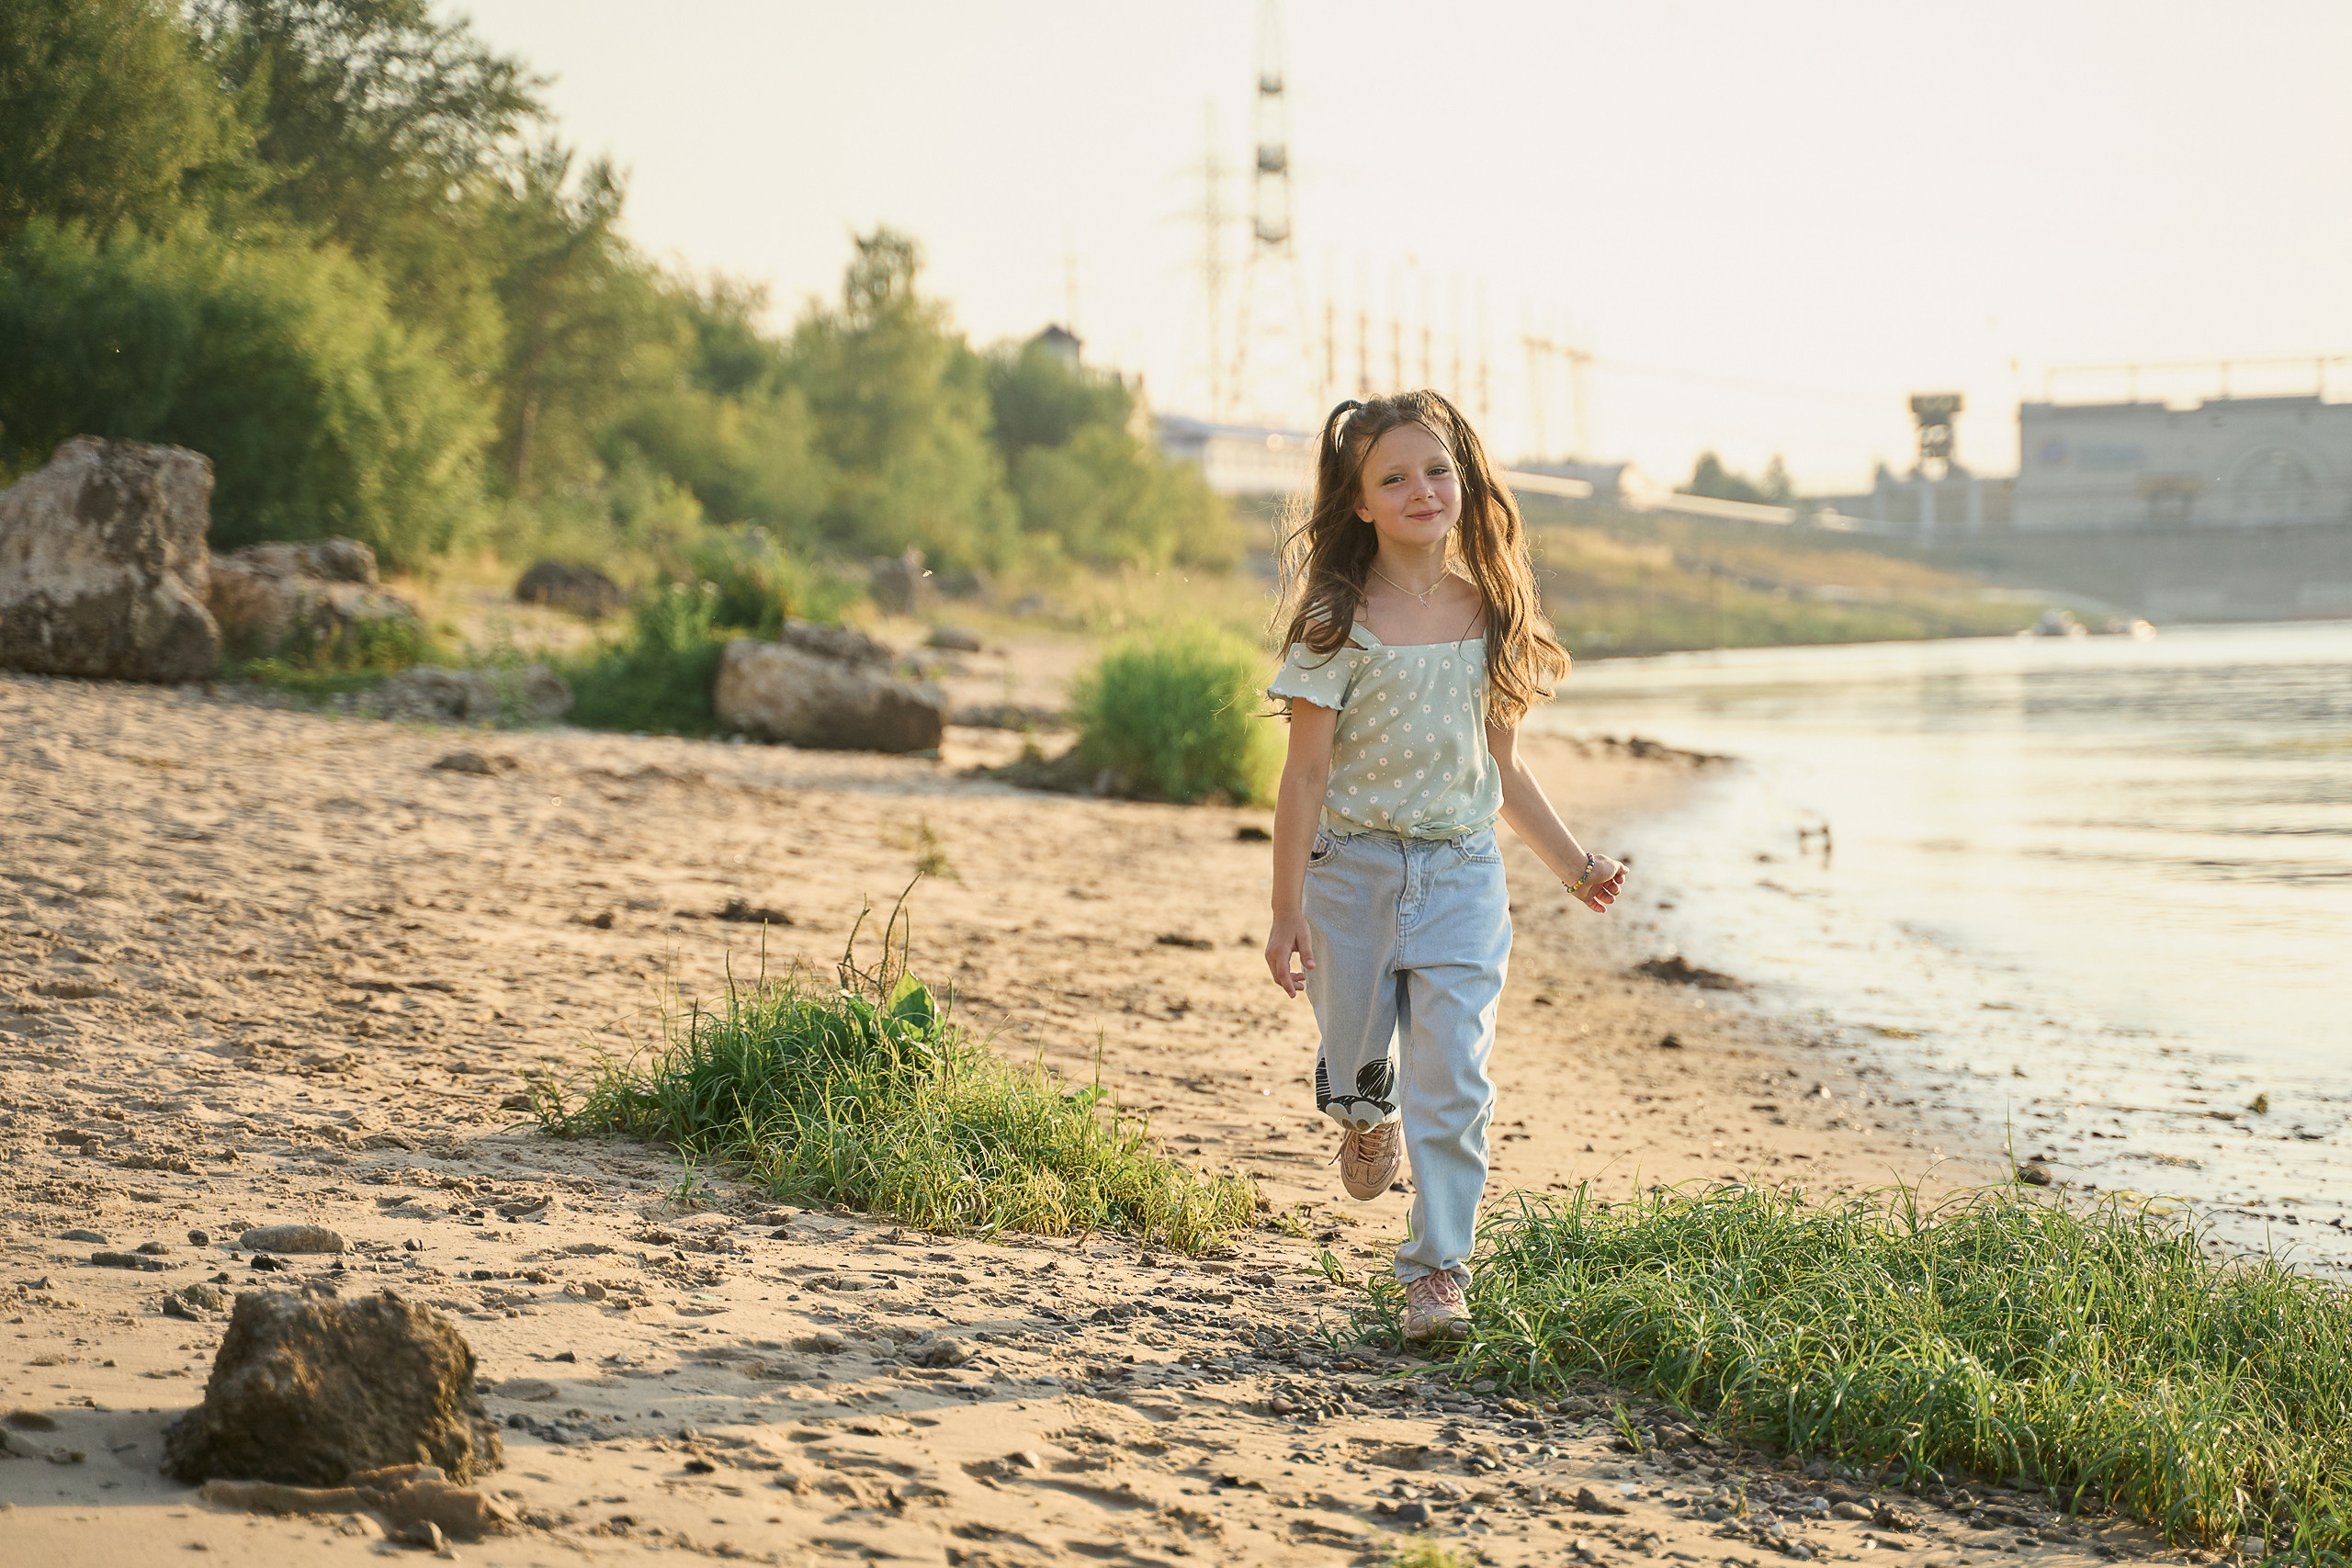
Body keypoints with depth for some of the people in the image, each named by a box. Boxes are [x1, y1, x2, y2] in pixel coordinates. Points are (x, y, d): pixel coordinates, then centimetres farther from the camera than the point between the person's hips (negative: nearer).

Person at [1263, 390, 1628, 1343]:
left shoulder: (1489, 613, 4)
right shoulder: (1341, 622, -8)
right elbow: (1306, 773, -8)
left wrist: (1573, 864, 18)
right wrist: (1286, 910, -10)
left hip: (1461, 874, 2)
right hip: (1352, 869, -2)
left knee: (1453, 1077, -8)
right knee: (1355, 1072, 8)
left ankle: (1439, 1266, 0)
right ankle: (1368, 1117, 45)